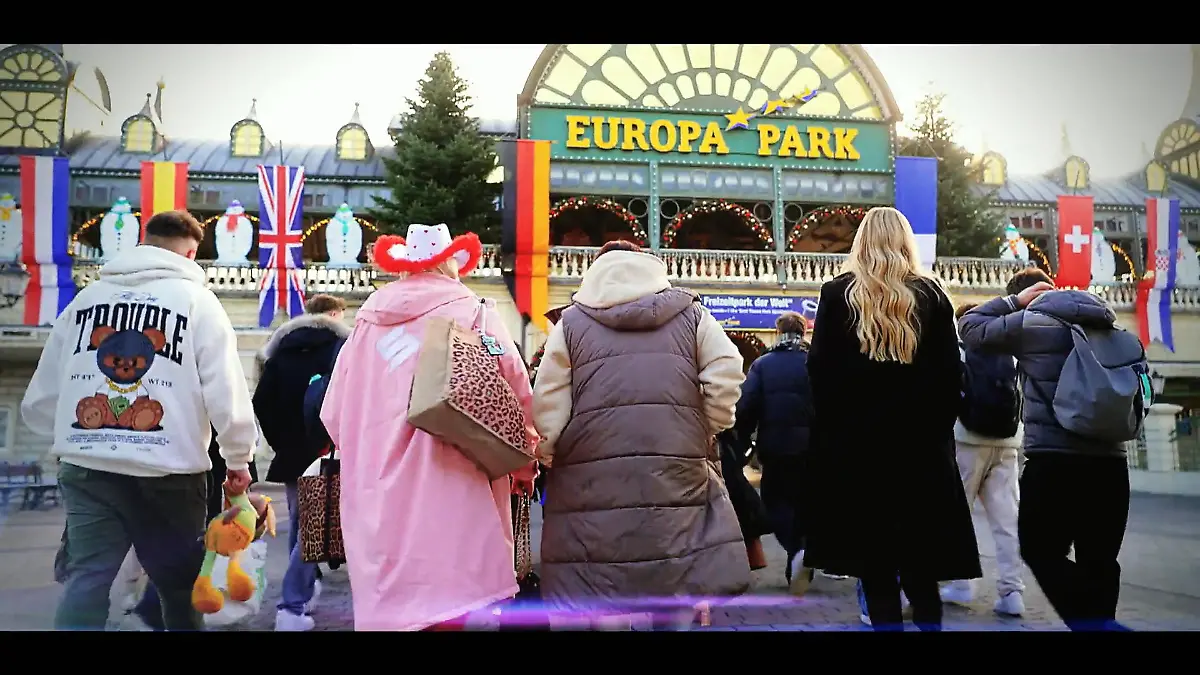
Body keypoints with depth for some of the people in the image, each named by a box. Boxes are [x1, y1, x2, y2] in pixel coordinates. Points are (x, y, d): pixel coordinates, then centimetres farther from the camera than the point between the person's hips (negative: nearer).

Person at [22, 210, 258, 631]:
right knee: (180, 583, 12)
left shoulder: (86, 297, 13)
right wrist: (239, 458, 4)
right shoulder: (196, 300, -1)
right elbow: (226, 390, -8)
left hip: (86, 468, 4)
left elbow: (39, 399, 12)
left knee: (86, 577, 5)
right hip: (168, 470, -3)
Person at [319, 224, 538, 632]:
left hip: (379, 498, 4)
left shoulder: (368, 320, 11)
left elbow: (333, 413, 12)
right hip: (452, 496, -4)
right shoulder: (473, 314, 2)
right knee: (452, 606, -1)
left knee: (388, 602, 9)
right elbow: (517, 398, 0)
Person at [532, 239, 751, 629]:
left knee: (600, 612, 4)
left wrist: (550, 453, 14)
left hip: (592, 486, -1)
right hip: (677, 480, 1)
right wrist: (700, 439, 11)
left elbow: (548, 410, 0)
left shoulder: (572, 323, 8)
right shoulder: (690, 315, 11)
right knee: (677, 610, 10)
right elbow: (725, 381, 0)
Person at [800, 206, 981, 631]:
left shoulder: (838, 293, -1)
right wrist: (939, 428, 10)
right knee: (920, 563, 10)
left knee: (875, 564, 4)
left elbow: (820, 371, -4)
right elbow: (950, 373, 3)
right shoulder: (931, 295, 4)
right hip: (921, 442, 2)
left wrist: (829, 431, 3)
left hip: (856, 442, -2)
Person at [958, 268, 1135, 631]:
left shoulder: (1029, 323, -3)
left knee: (1040, 552, 5)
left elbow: (969, 325, 9)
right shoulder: (1108, 325, 16)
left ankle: (1093, 622, -10)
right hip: (1110, 461, 6)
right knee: (1099, 562, 11)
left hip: (1054, 460, -6)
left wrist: (1014, 300, 14)